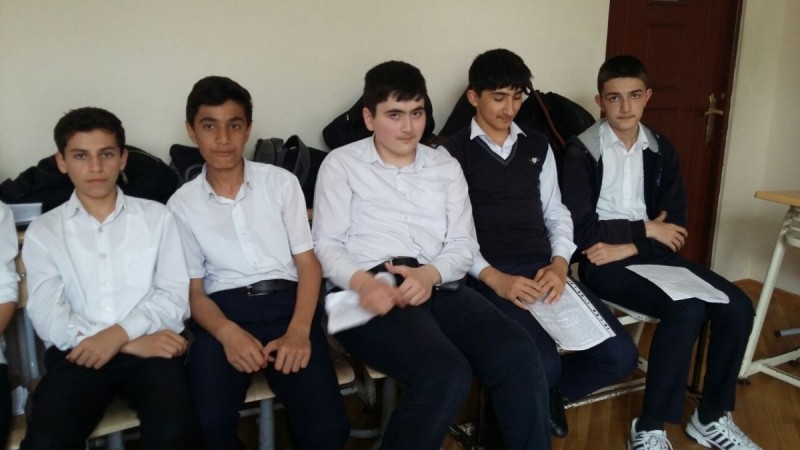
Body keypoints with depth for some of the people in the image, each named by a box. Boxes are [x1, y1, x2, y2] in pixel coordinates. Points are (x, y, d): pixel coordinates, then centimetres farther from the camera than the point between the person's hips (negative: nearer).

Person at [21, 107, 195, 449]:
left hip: (150, 347, 0)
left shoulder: (156, 217, 13)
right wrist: (134, 345, -13)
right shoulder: (43, 231, 12)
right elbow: (46, 316, -2)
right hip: (78, 352, 1)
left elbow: (175, 297, 4)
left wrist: (120, 334, -14)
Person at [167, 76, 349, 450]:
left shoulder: (281, 182, 9)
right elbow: (193, 289, 6)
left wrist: (299, 331, -14)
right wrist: (229, 332, -16)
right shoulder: (182, 204, 9)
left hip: (286, 300, 0)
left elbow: (308, 262, 4)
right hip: (224, 308, 1)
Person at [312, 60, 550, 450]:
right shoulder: (342, 164, 10)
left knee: (518, 355, -23)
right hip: (374, 293, -4)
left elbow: (464, 244, 11)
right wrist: (362, 282, -20)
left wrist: (430, 274, -11)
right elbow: (326, 244, 2)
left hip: (440, 288, 4)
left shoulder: (446, 166, 20)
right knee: (446, 373, -30)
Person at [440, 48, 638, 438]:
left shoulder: (538, 146, 18)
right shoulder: (452, 152, 2)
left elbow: (556, 214, 17)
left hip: (545, 270, 5)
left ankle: (546, 394, 16)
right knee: (542, 364, -29)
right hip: (490, 276, -5)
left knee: (620, 357, -10)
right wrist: (494, 278, -18)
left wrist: (559, 264, -3)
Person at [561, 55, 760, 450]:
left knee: (736, 306, -11)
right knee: (687, 309, -28)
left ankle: (711, 417, 8)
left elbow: (675, 224, 6)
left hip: (649, 252, 6)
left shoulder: (660, 150, 10)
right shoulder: (582, 151, -7)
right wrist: (646, 230, -8)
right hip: (602, 261, -6)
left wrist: (629, 246, -12)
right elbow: (581, 230, -13)